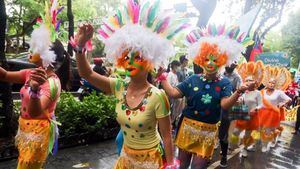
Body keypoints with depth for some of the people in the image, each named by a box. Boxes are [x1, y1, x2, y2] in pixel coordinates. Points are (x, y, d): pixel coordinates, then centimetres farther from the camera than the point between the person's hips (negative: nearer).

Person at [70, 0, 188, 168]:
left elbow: (167, 137, -17)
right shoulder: (119, 87, -10)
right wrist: (80, 46, -23)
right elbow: (87, 74, -10)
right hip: (126, 155, 5)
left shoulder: (157, 96, -25)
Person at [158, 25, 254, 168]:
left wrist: (238, 92, -37)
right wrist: (162, 77, -14)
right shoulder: (193, 79, -1)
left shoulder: (224, 83, -5)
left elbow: (225, 105, -20)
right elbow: (173, 93, -7)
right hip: (187, 127, 2)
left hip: (207, 131, -2)